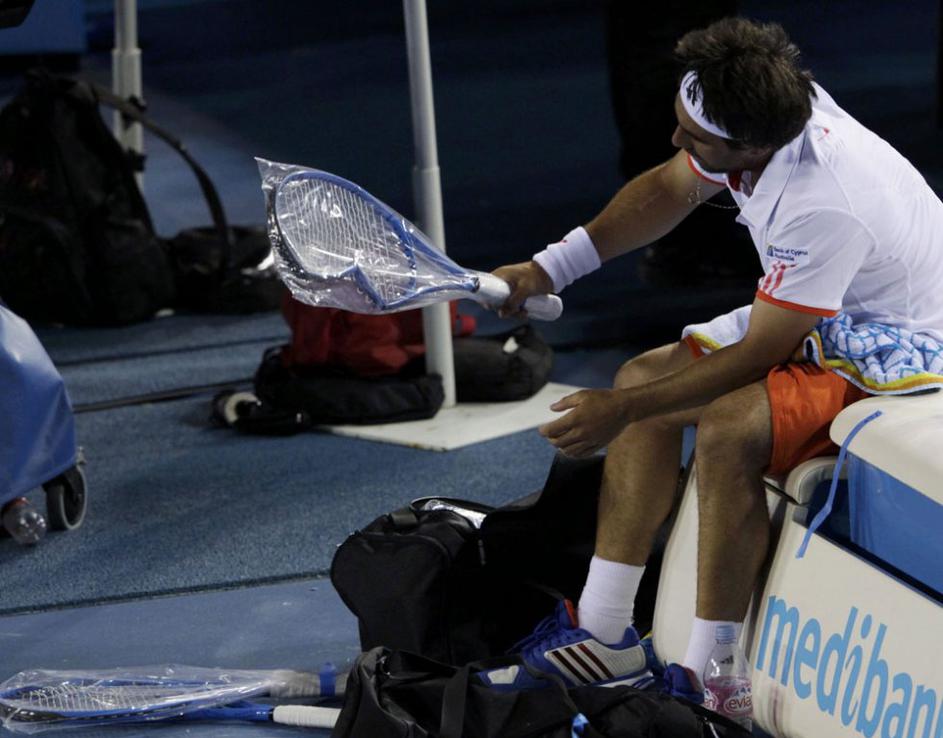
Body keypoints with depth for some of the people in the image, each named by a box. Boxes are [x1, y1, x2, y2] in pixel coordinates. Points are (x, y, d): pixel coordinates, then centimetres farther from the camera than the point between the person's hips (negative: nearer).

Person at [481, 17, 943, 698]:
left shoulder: (824, 207, -36)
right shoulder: (773, 109, -12)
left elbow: (757, 357, -26)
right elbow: (669, 188, 9)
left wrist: (622, 410, -18)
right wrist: (550, 268, 3)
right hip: (817, 318, 10)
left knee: (731, 427, -32)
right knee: (646, 374, 3)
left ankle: (711, 683, -22)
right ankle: (605, 635, 7)